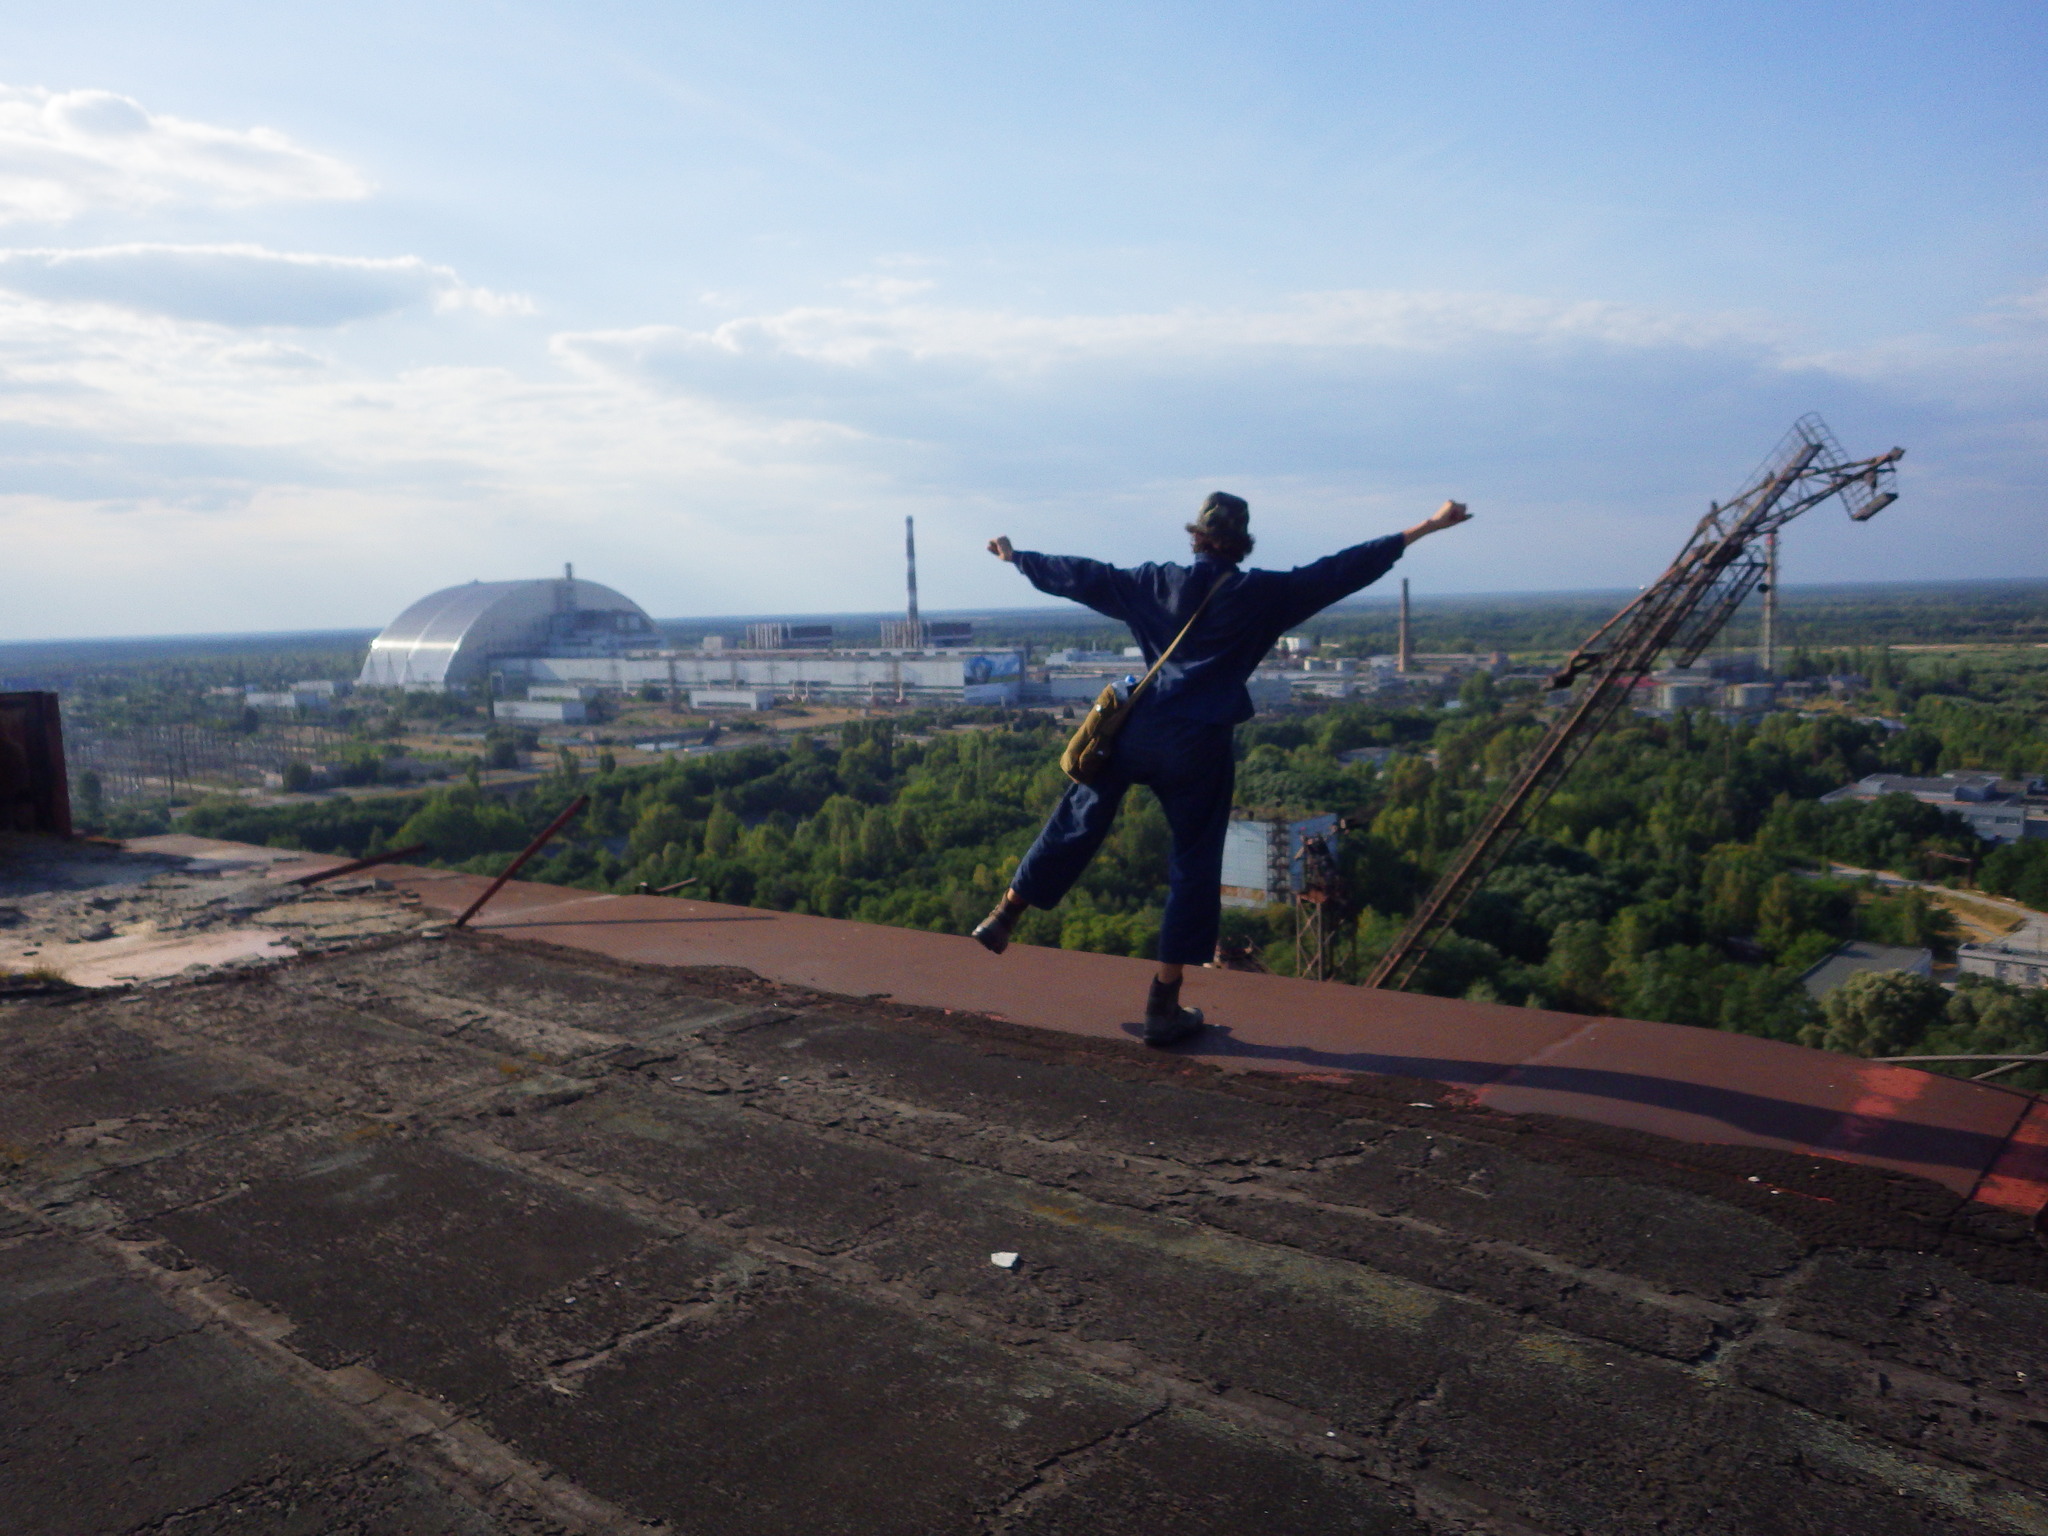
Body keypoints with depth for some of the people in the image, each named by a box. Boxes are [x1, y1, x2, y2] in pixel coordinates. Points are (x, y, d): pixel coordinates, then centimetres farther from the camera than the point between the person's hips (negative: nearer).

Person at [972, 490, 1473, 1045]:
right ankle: (1163, 1008, 10)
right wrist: (1425, 527, 0)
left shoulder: (1158, 584, 7)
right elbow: (1343, 570, -3)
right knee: (1194, 869, 7)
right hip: (1199, 747, -3)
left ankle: (1004, 916, 29)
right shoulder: (1261, 594, -2)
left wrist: (1016, 557, 31)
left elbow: (1081, 576, 16)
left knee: (1077, 824, 21)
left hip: (1136, 729, 3)